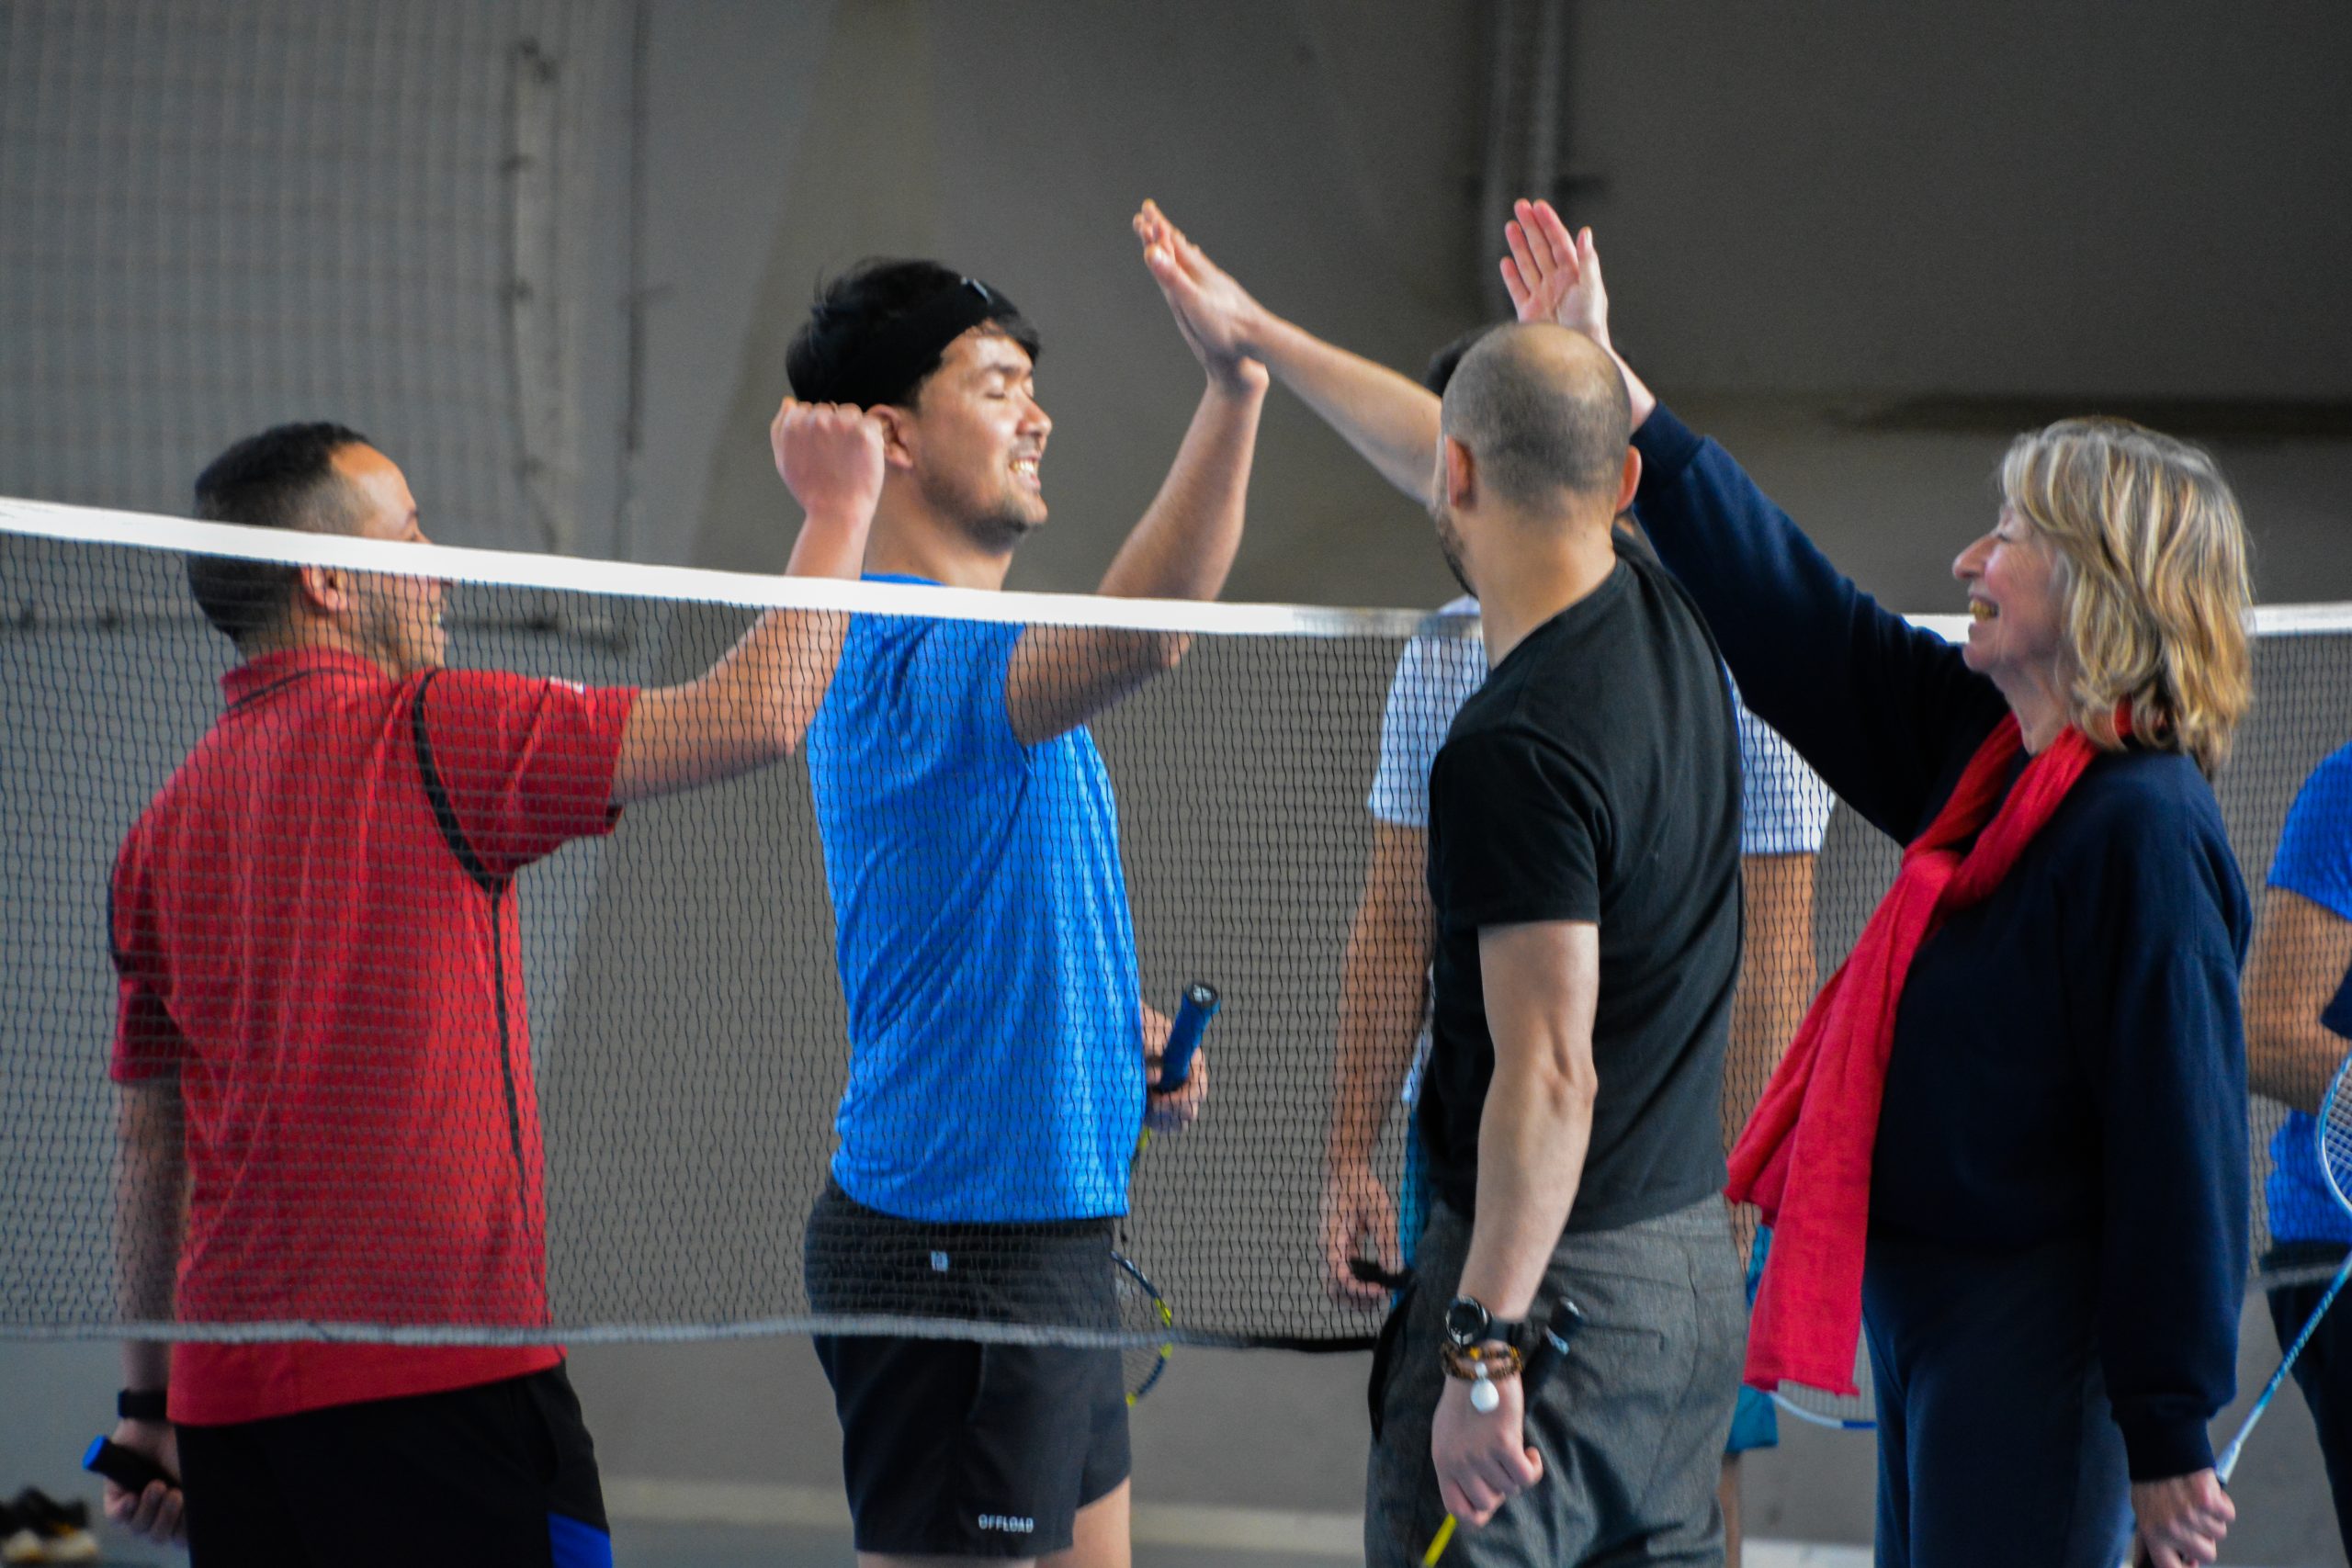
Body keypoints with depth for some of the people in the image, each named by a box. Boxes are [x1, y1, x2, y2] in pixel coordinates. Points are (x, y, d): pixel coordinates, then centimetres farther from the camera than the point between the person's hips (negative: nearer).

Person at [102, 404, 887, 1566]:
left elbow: (152, 1139, 16)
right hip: (434, 1381, -7)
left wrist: (150, 1398, 22)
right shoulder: (424, 739, -7)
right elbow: (758, 714, -9)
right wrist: (839, 508, 5)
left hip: (227, 1385, 7)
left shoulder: (165, 825, 12)